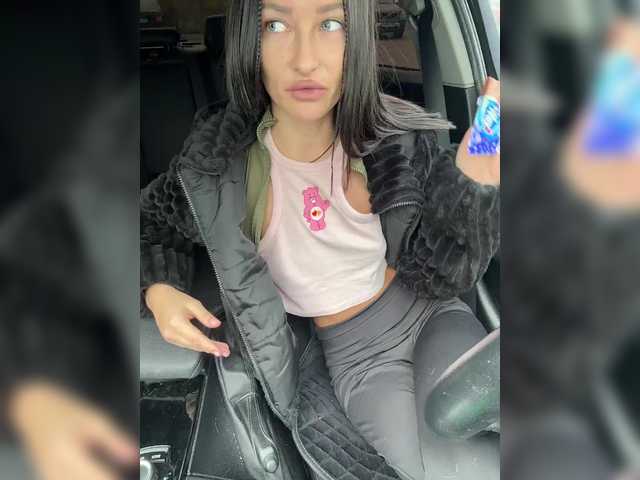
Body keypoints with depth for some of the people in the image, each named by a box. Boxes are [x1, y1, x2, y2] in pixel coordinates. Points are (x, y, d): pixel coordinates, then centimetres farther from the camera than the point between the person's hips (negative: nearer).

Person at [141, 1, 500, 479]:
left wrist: (472, 183, -29)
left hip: (428, 311, 1)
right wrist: (159, 291, -15)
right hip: (355, 352, 0)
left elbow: (437, 276, -12)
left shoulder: (397, 136, -17)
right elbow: (152, 220, 4)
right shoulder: (217, 162, -18)